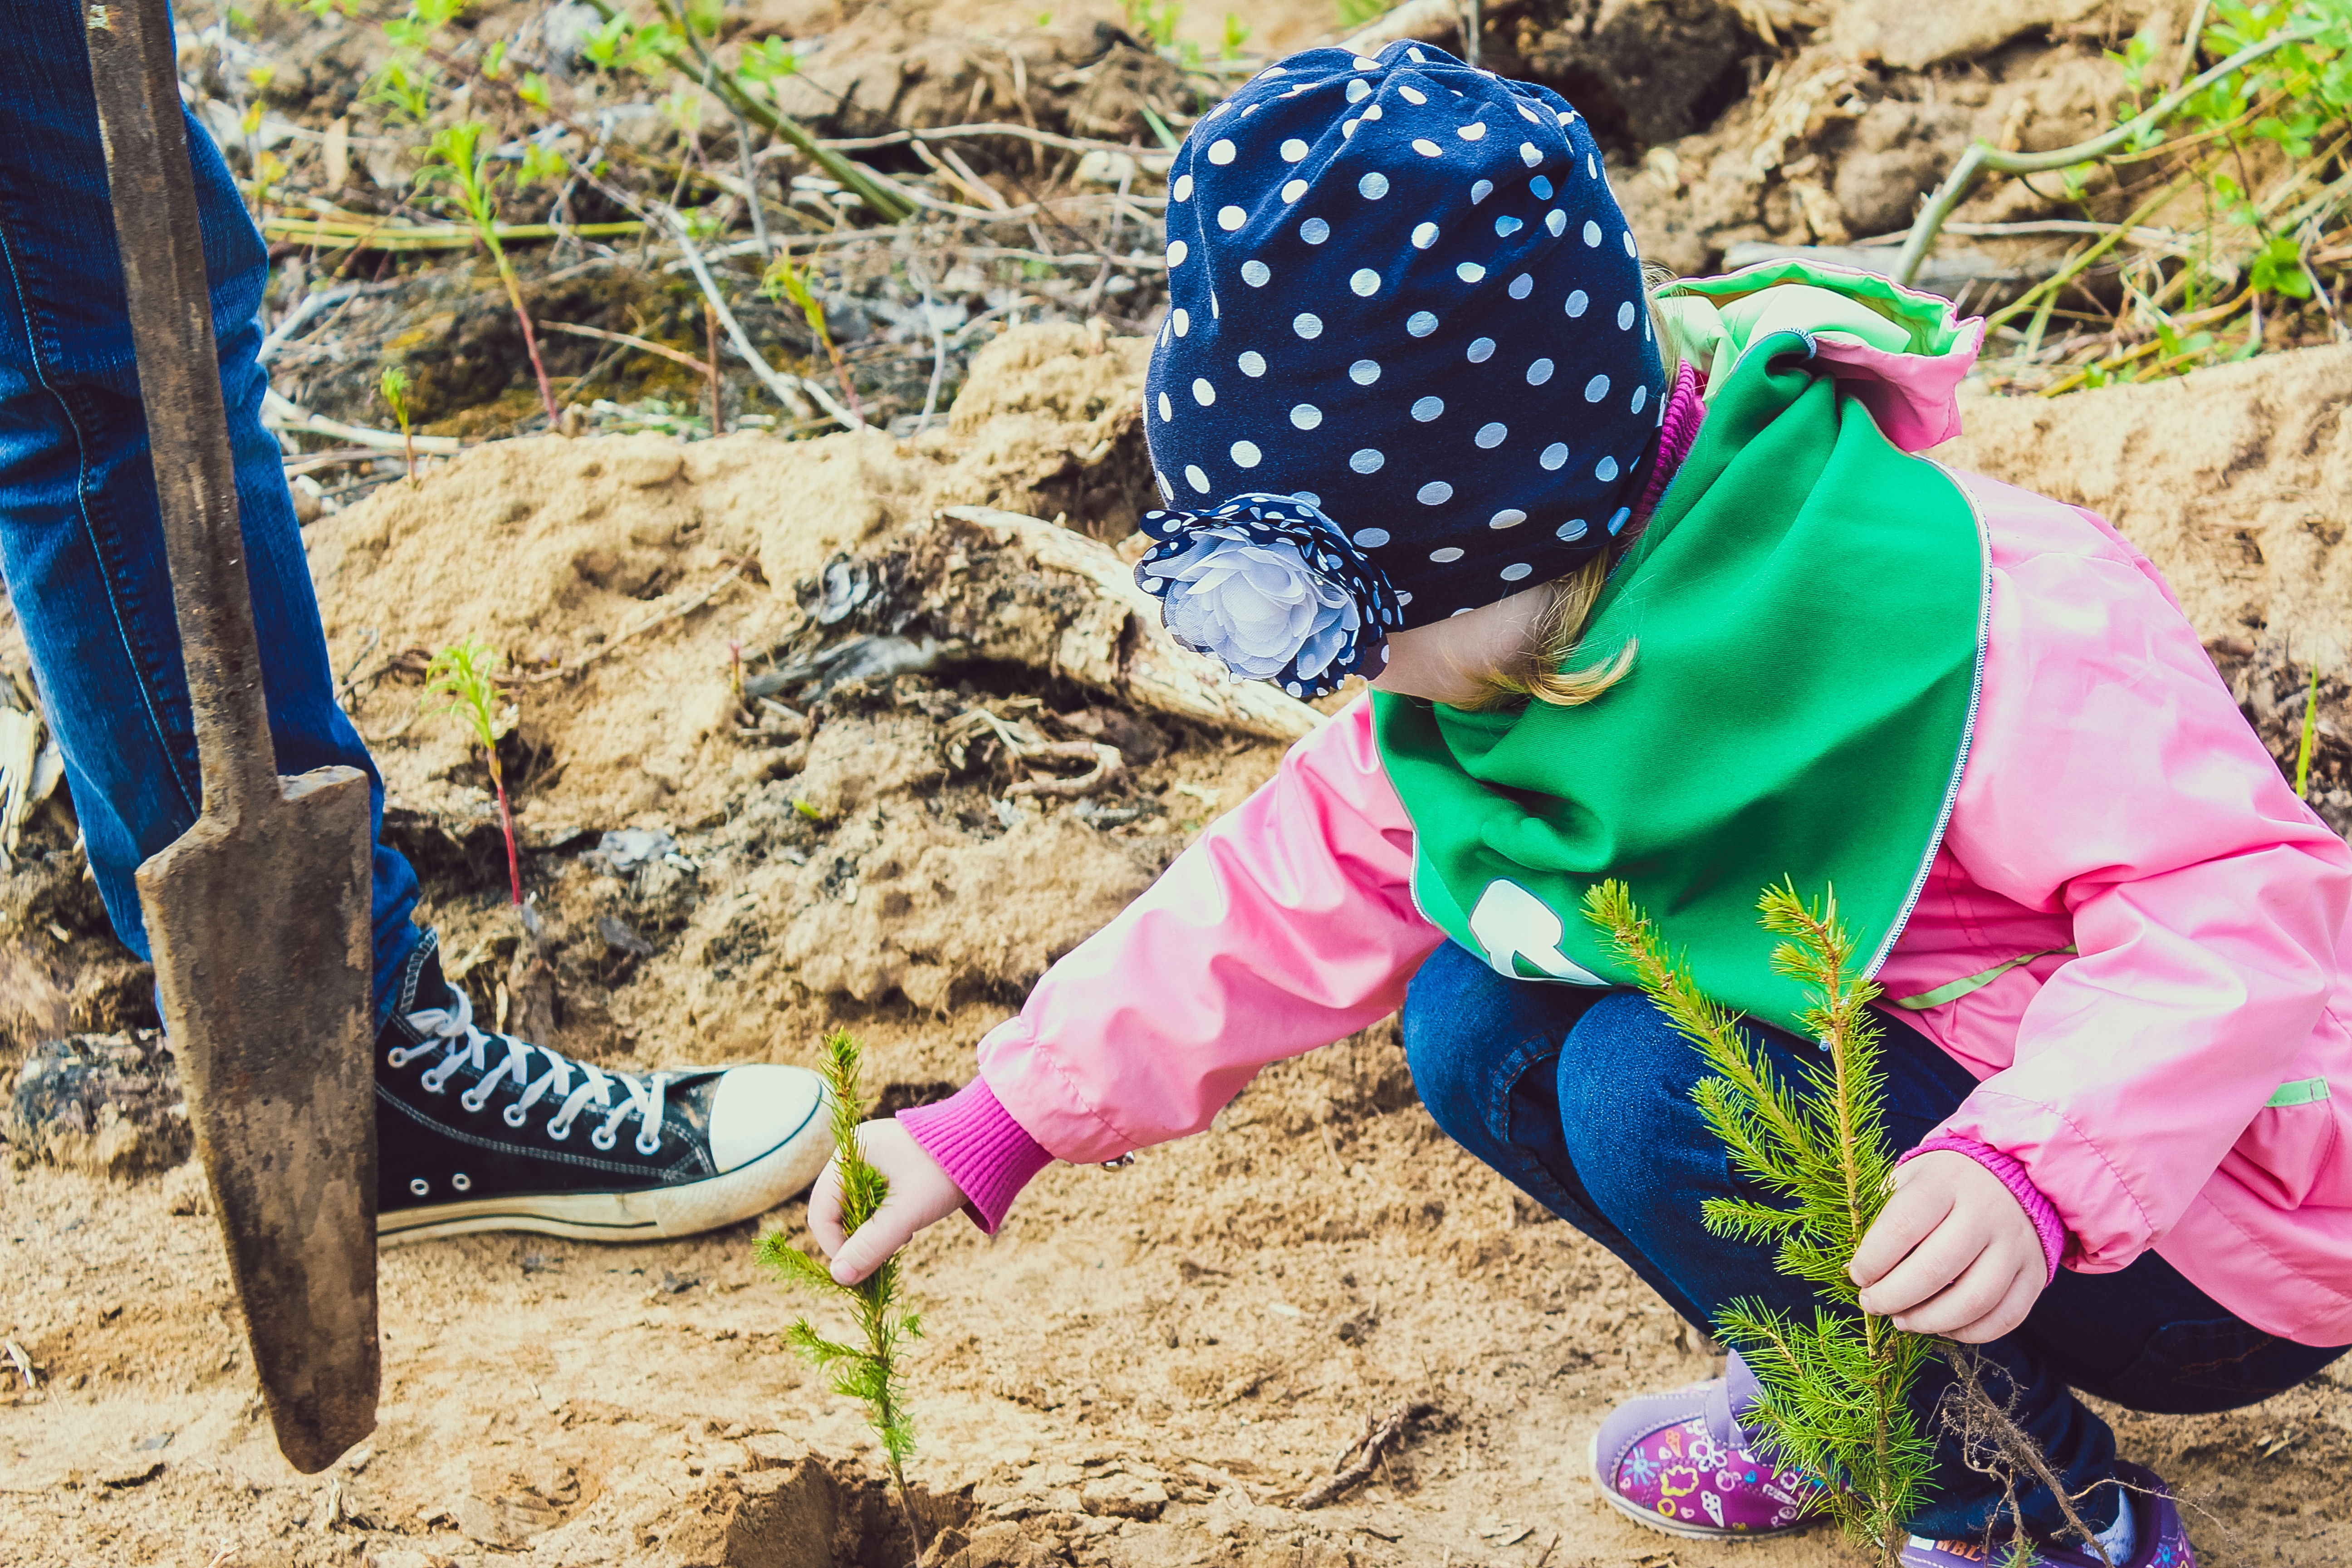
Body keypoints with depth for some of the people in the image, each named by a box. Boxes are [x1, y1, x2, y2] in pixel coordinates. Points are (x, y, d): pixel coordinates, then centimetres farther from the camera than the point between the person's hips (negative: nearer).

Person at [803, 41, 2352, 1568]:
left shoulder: (1982, 621, -31)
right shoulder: (1491, 650, -5)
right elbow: (1293, 897, 5)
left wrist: (2030, 1173, -49)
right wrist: (999, 1126, 0)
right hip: (1903, 1120, 8)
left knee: (1659, 1086, -27)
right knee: (1477, 1026, -5)